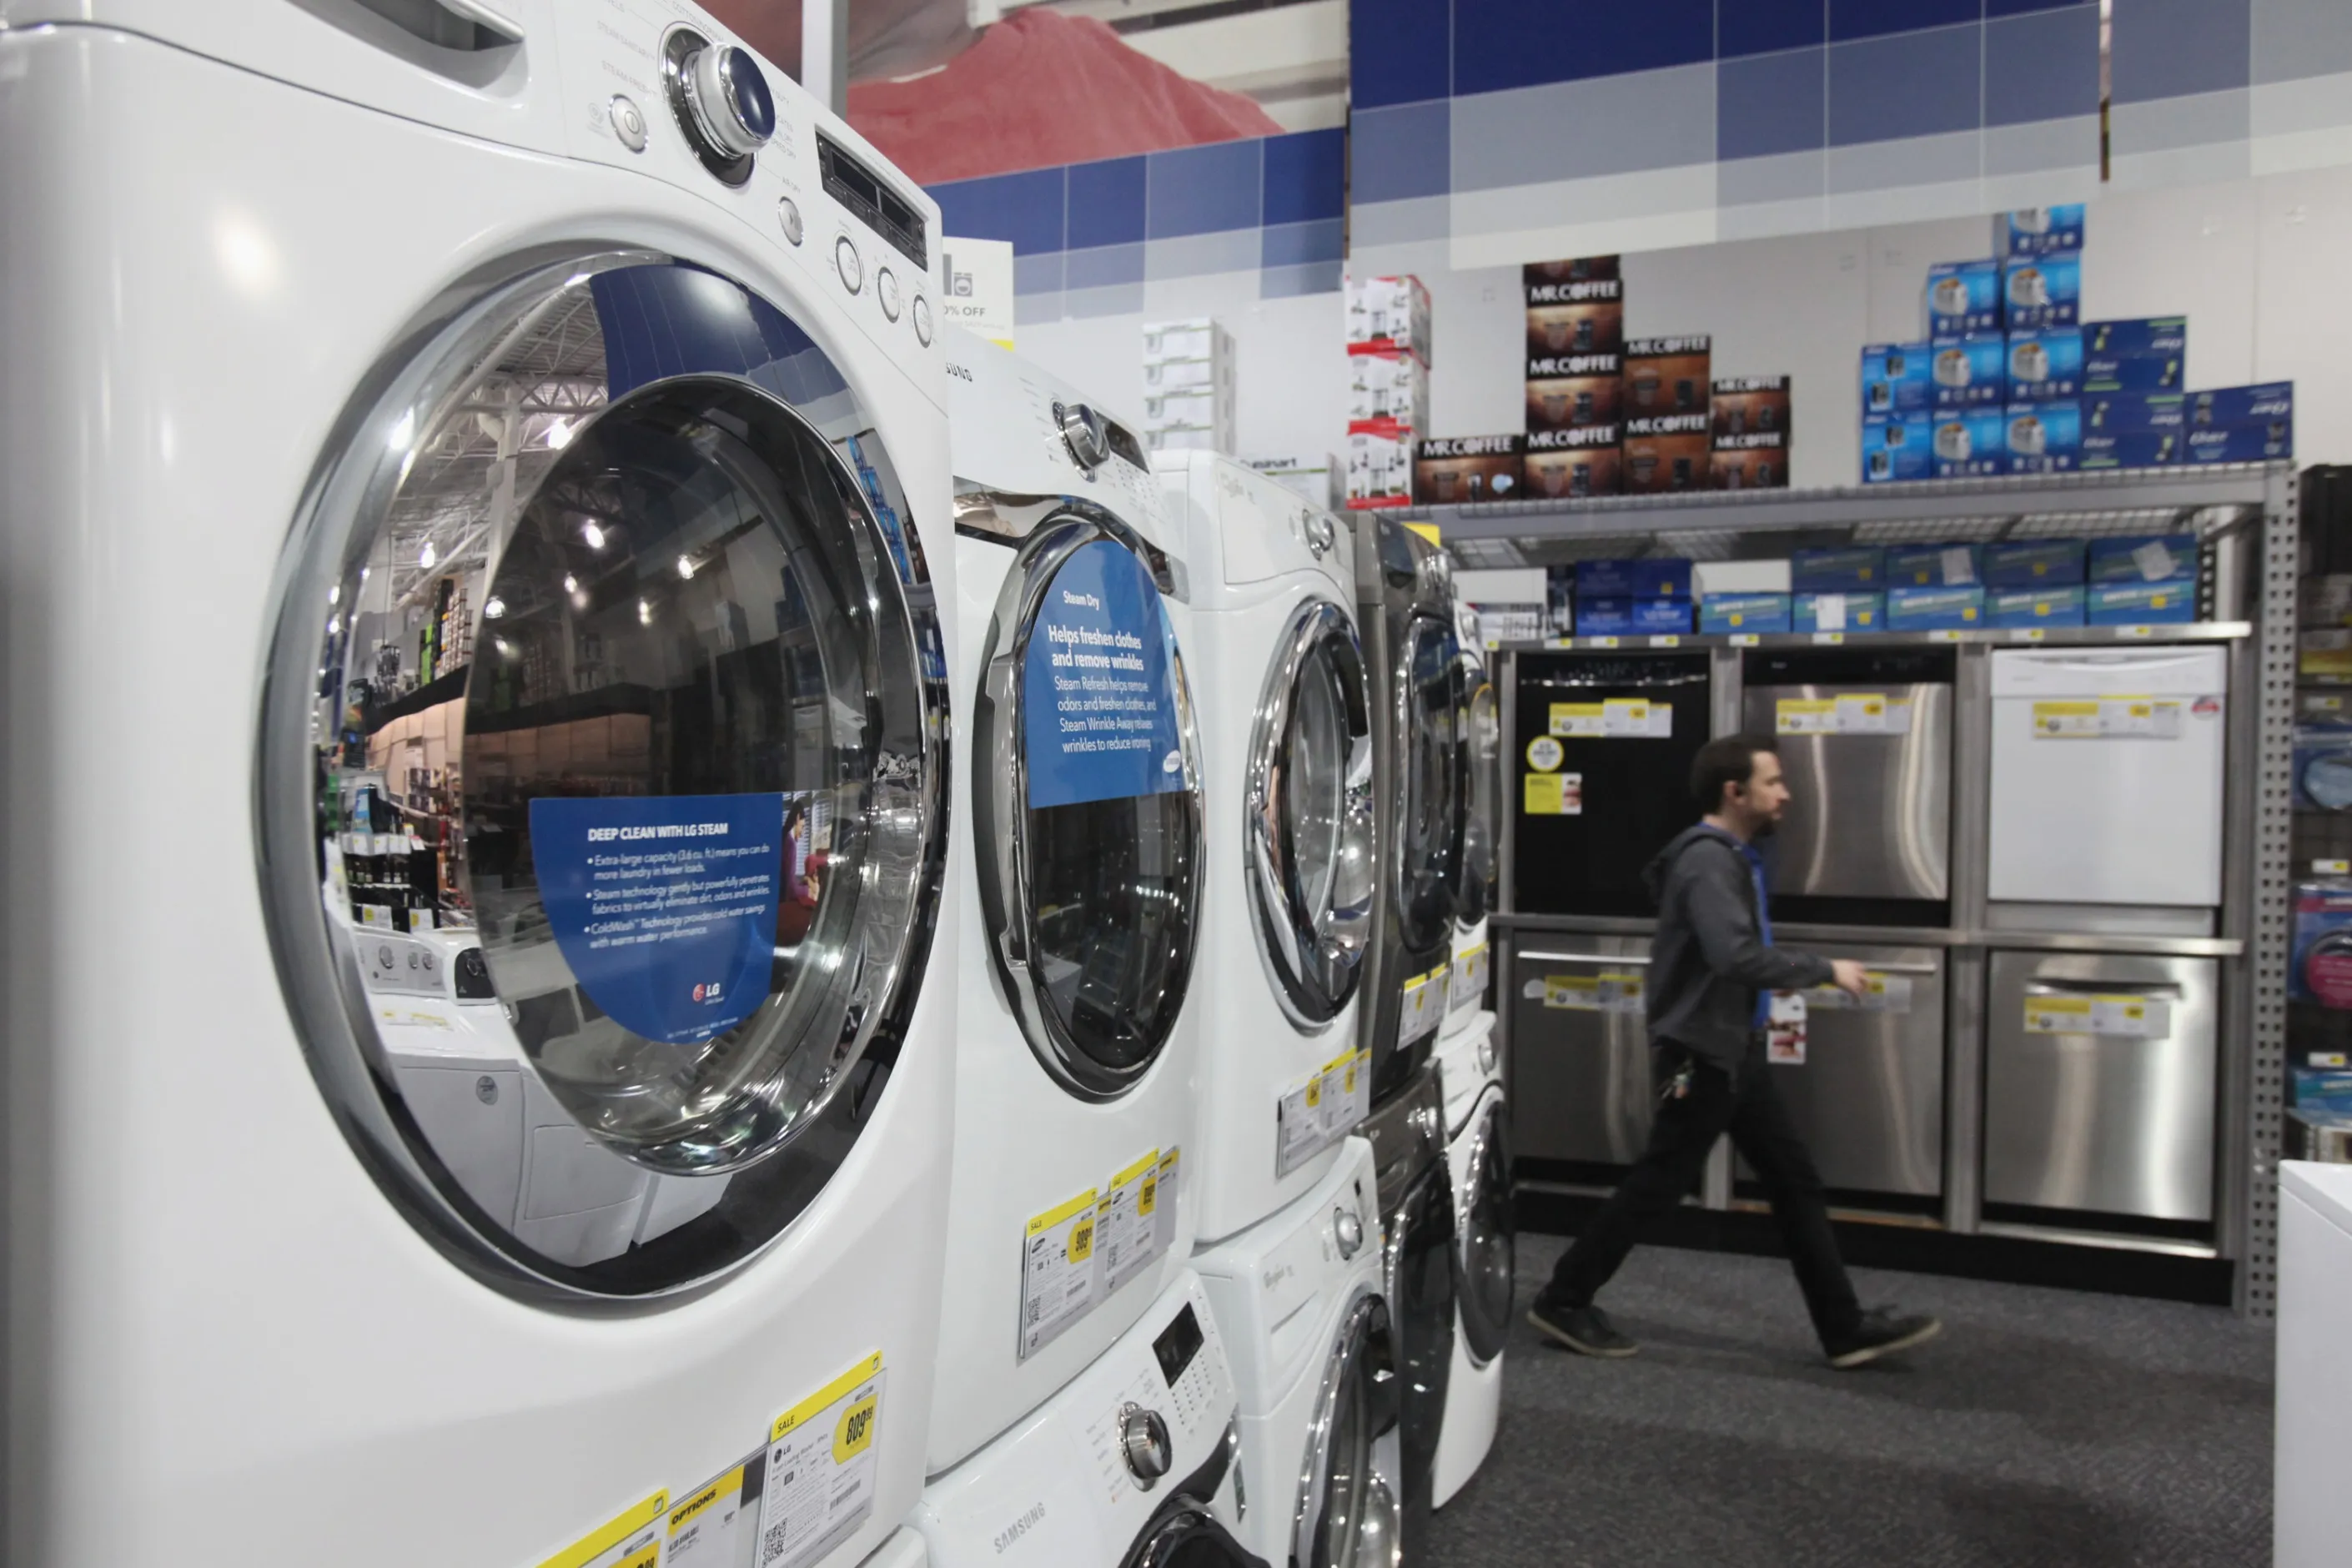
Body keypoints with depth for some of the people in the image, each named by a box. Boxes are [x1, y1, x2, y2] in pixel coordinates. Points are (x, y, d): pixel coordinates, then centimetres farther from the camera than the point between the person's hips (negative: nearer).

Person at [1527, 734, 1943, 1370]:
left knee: (1795, 1180, 12)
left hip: (1735, 1049, 10)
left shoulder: (1732, 857, 12)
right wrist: (1824, 971, -23)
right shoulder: (1707, 861, -20)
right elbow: (1735, 955, -32)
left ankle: (1846, 1327, 21)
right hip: (1702, 1054, -10)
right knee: (1658, 1184, 0)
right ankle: (1563, 1302, 13)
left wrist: (1790, 974, 6)